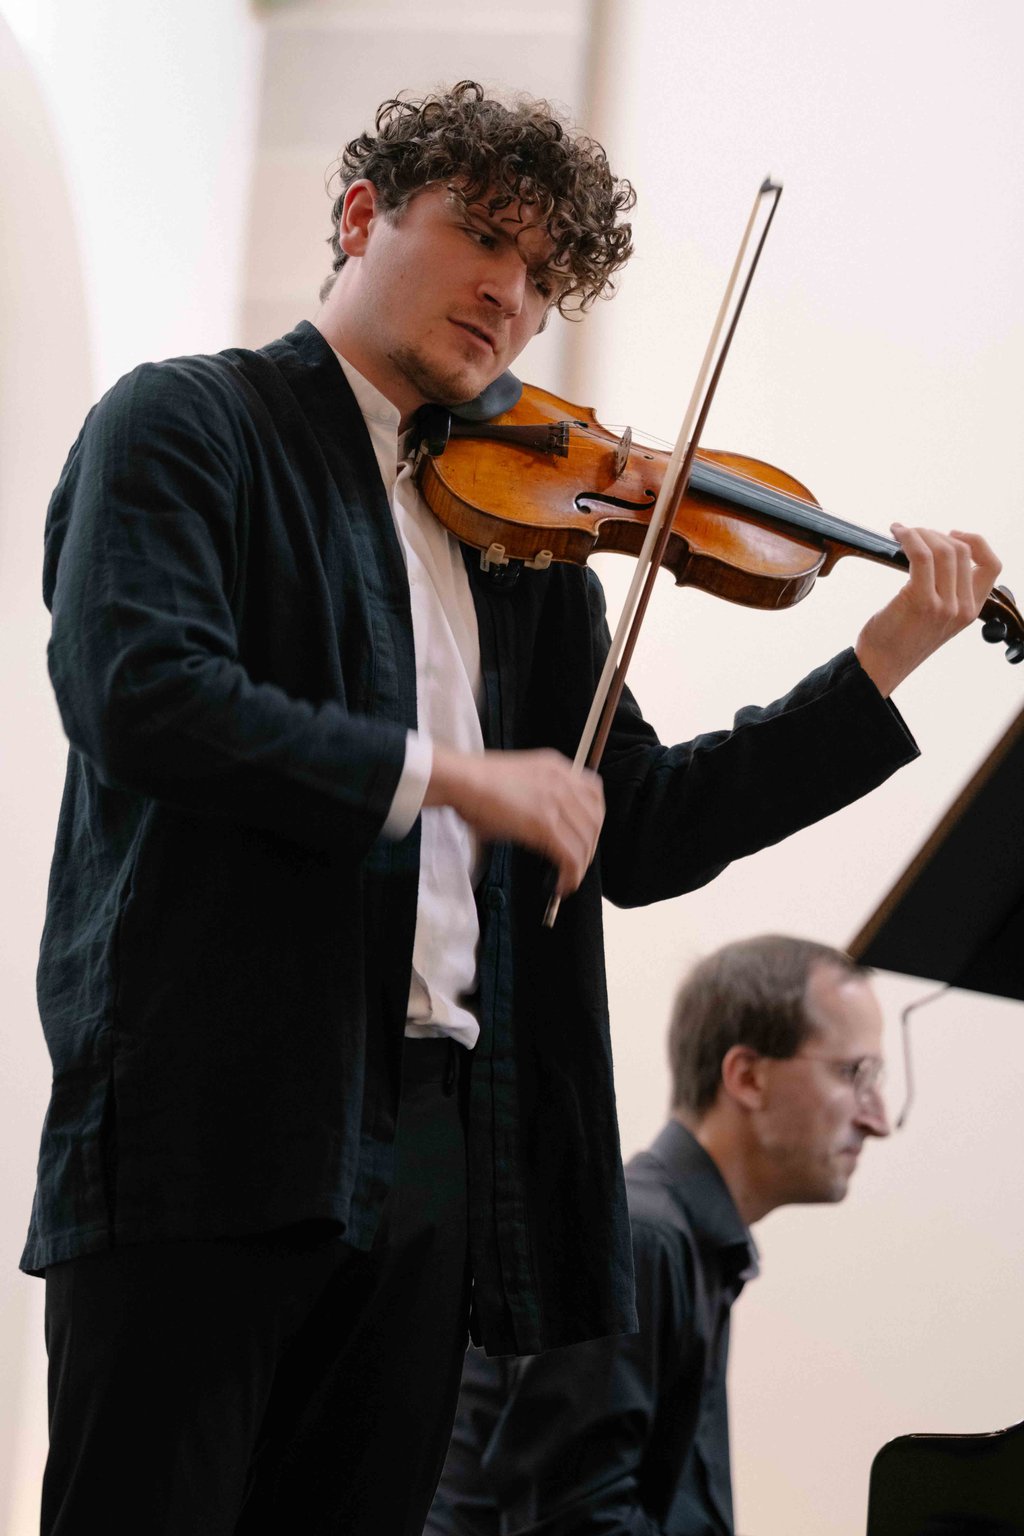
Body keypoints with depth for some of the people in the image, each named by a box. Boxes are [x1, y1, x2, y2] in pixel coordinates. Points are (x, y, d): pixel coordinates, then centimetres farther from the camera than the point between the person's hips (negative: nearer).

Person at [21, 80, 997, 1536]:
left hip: (432, 1143, 6)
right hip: (214, 1121, -6)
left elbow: (638, 836, 16)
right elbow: (141, 694, -14)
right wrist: (446, 776, -12)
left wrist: (886, 658, 9)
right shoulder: (188, 424, 3)